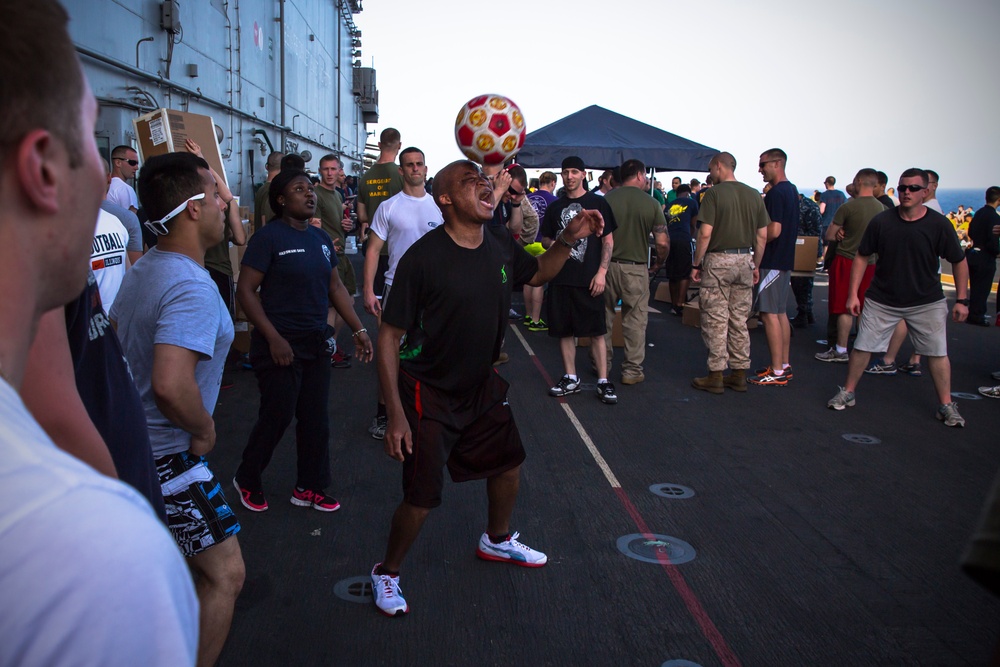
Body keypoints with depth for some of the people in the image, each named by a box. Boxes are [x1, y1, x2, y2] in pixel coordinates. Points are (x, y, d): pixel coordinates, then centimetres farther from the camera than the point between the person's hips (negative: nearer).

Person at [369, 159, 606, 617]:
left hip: (482, 382, 7)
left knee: (508, 461, 22)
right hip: (430, 391, -7)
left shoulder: (500, 243, -6)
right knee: (421, 499, -6)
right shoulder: (424, 257, -24)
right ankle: (387, 572, 23)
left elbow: (537, 273, 16)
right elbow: (389, 335, -20)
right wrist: (395, 413, -24)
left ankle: (497, 540, 50)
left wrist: (568, 239, -4)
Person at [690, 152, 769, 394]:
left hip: (718, 260, -6)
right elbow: (762, 236, 8)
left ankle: (716, 376, 3)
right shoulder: (754, 195, 8)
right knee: (740, 321, 11)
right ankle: (739, 374, 17)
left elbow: (705, 234, -14)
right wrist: (756, 265, 17)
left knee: (716, 321, 0)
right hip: (745, 260, 6)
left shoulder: (714, 193, -9)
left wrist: (696, 265, -6)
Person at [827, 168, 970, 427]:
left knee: (937, 353, 2)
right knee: (862, 347, 3)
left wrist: (962, 300, -1)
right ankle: (847, 393, 20)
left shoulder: (938, 224, -9)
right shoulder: (881, 221, -8)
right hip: (882, 301, 1)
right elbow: (862, 257, 1)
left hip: (927, 303, 0)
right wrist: (853, 294, -3)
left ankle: (946, 406, 16)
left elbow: (959, 262, 1)